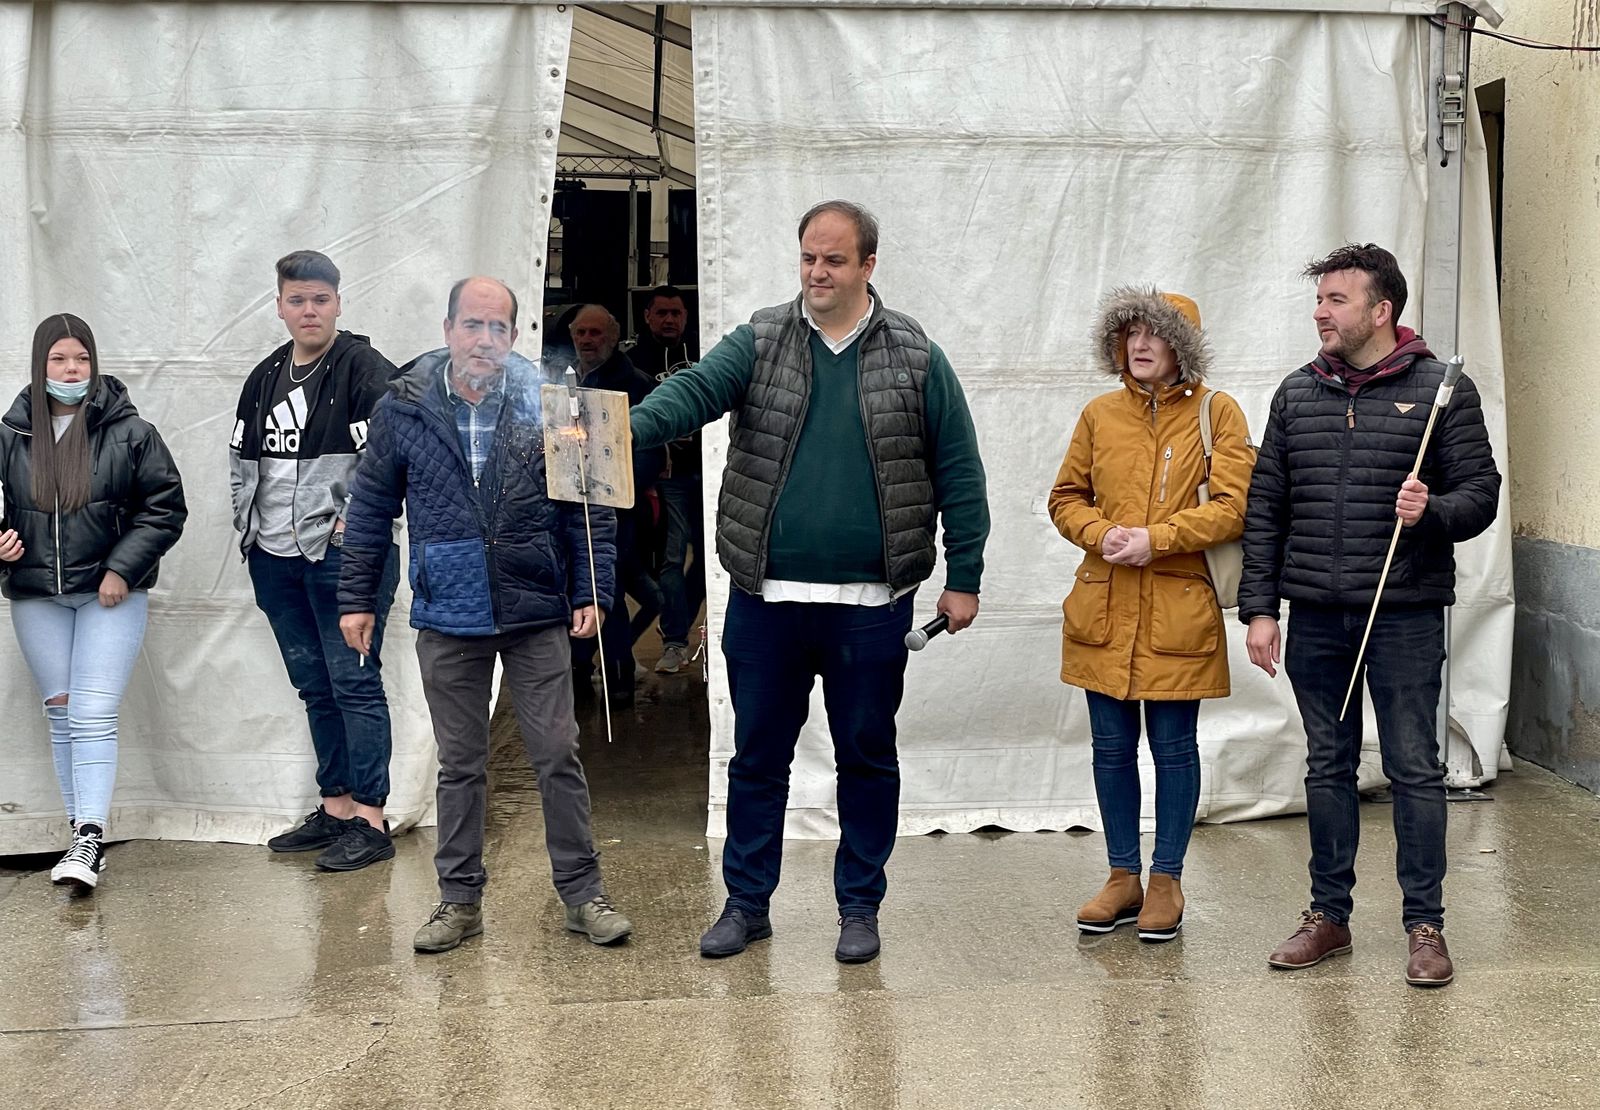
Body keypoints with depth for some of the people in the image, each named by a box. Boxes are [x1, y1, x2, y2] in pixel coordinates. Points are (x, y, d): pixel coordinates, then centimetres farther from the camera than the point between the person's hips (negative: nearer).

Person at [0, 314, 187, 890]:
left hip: (110, 593, -3)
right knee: (61, 715, 9)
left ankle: (91, 838, -14)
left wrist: (123, 569, -9)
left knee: (93, 716, -11)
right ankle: (82, 831, 16)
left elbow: (165, 507, -2)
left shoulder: (129, 432, -4)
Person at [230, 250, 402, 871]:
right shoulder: (265, 378, 15)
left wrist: (356, 521, -16)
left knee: (354, 682, -6)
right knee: (313, 685, 13)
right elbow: (242, 458, 24)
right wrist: (248, 525, 14)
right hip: (276, 559, 8)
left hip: (344, 555, -7)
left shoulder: (365, 370, -9)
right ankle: (335, 807, 22)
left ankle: (370, 820, -2)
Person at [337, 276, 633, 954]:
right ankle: (460, 899, 20)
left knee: (558, 756, 3)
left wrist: (590, 591, -4)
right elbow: (371, 511, 8)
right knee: (460, 764, 10)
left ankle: (582, 894, 15)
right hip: (448, 618, 1)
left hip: (537, 616, -1)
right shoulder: (403, 410, 1)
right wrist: (357, 598, 6)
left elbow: (589, 505, 1)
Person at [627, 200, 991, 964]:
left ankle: (860, 906, 23)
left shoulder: (916, 358, 1)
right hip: (766, 599, 1)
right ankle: (747, 902, 23)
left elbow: (958, 473, 3)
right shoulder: (759, 343, 3)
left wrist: (963, 577, 0)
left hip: (870, 604, -1)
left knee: (867, 754, 9)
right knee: (757, 754, 10)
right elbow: (692, 391, -15)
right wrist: (626, 429, -36)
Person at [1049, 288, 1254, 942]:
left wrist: (1154, 538, -17)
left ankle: (1166, 881, 17)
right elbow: (1066, 498, 13)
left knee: (1174, 747, 5)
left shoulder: (1216, 413, -2)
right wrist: (1101, 532, -8)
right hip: (1103, 608, 4)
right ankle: (1123, 878, 22)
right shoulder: (1100, 415, 9)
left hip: (1179, 610, -3)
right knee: (1112, 747, 9)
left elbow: (1234, 507, -9)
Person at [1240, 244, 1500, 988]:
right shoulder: (1297, 394, 8)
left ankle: (1425, 925, 12)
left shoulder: (1441, 390, -3)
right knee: (1328, 766, 12)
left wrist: (1431, 512, -24)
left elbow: (1480, 493, -2)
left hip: (1404, 614, -4)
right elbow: (1264, 507, 9)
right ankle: (1329, 914, 22)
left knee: (1414, 769, 2)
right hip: (1316, 617, 4)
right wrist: (1259, 607, 3)